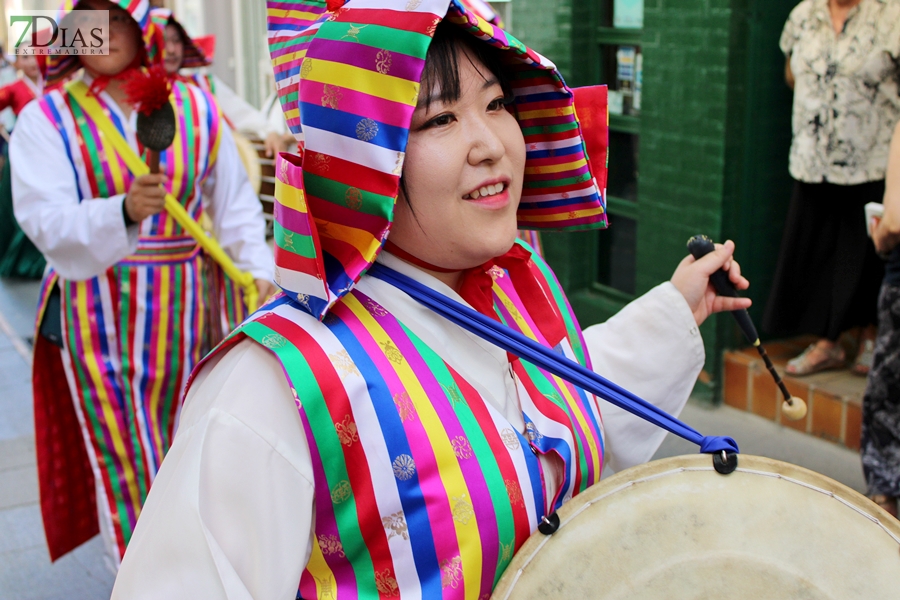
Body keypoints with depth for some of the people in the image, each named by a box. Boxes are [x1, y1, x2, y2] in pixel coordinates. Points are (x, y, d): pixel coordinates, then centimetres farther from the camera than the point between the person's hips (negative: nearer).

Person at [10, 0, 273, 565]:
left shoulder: (195, 106, 4)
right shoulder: (46, 119, -2)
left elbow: (234, 199, 8)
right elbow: (45, 219, -14)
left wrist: (257, 268, -6)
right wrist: (124, 211, -33)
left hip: (187, 307, 2)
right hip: (99, 319, -2)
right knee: (124, 460, 4)